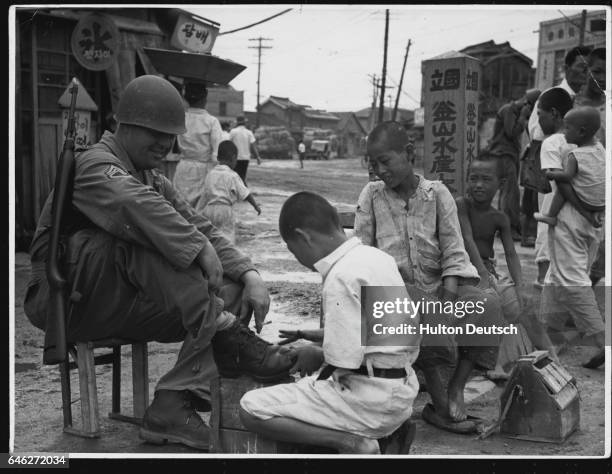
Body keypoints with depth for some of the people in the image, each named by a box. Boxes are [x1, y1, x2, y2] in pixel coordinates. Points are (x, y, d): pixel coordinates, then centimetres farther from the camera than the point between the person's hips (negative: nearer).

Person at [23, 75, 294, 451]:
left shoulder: (155, 180, 17)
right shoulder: (95, 165, -10)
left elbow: (202, 228, 6)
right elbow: (136, 207, -33)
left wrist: (249, 274, -10)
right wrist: (198, 247, -39)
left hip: (121, 304, 8)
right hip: (71, 299, -8)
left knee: (231, 292, -12)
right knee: (149, 238, -33)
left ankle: (173, 405, -26)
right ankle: (228, 338, -32)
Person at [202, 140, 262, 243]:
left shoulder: (210, 174, 11)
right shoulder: (232, 175, -4)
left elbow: (206, 196, 14)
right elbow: (245, 194, -3)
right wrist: (256, 206, 7)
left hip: (209, 208, 5)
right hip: (224, 209, -5)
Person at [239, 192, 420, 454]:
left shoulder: (341, 277, -20)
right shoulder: (377, 256, 7)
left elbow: (345, 362, -20)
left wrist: (317, 356, 0)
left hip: (370, 399, -9)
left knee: (251, 408, -9)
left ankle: (353, 442, -11)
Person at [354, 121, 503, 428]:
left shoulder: (437, 194, 3)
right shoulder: (371, 195, 4)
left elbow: (454, 254, -2)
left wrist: (447, 304, -15)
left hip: (438, 285, 2)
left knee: (487, 304, -26)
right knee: (423, 316, -35)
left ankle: (456, 390, -16)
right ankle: (438, 400, -18)